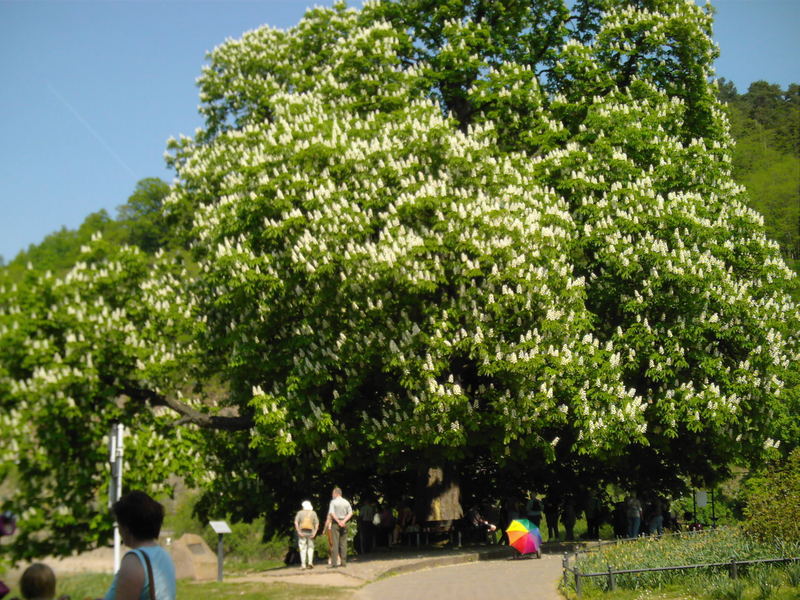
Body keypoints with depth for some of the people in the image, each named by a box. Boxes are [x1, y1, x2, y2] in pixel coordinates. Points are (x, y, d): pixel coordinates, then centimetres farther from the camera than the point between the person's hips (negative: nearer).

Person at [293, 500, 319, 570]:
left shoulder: (300, 513, 5)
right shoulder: (313, 513, 8)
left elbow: (296, 522, -7)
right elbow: (317, 523, 0)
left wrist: (299, 532, -9)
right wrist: (314, 533, -4)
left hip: (302, 532, -1)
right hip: (310, 532, 1)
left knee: (302, 548, 3)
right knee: (310, 547, 10)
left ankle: (303, 564, 0)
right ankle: (310, 562, -6)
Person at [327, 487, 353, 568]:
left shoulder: (333, 502, -4)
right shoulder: (346, 502, 9)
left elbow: (332, 513, -15)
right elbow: (350, 513, 3)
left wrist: (338, 521, -10)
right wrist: (343, 521, -4)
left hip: (335, 523, -4)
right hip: (344, 524, 4)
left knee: (335, 543, -5)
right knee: (343, 543, 7)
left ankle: (334, 562, -9)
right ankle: (343, 562, 7)